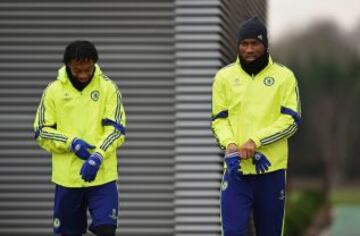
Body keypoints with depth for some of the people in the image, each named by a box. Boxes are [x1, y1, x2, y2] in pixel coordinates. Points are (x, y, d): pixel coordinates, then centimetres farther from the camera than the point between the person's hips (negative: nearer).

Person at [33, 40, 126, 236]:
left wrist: (97, 157, -21)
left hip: (102, 174, -1)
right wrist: (71, 143, -15)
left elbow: (116, 129, -6)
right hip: (67, 176, 1)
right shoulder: (53, 90, 1)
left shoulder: (108, 87, -2)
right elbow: (42, 132, 2)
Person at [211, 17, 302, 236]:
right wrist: (230, 144, -13)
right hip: (237, 168, 0)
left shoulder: (284, 76, 1)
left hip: (271, 168, 0)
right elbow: (219, 119, 7)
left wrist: (256, 141, -15)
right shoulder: (224, 76, 6)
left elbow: (291, 120, -4)